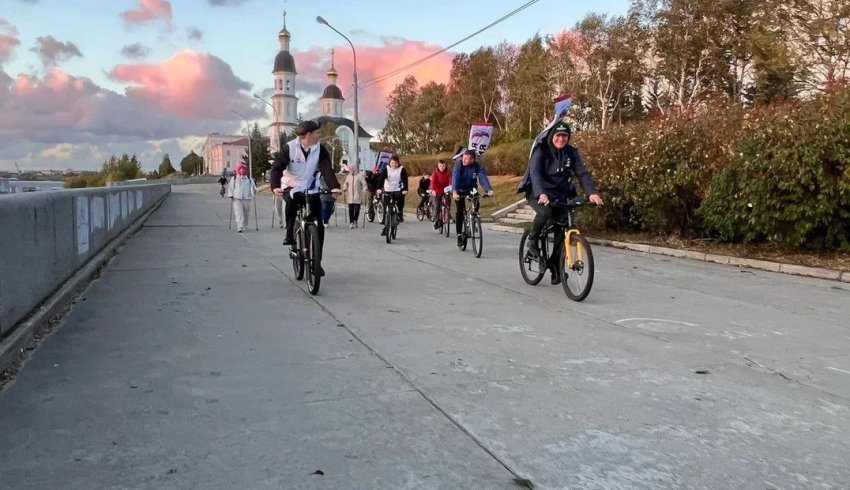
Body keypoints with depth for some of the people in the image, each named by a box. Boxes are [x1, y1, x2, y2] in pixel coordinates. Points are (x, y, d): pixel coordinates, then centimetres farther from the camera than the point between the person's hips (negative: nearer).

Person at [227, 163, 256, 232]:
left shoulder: (249, 179, 11)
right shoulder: (234, 178, 9)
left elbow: (253, 187, 12)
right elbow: (230, 188, 12)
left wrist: (254, 190, -10)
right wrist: (231, 195, 1)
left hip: (247, 198, 2)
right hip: (237, 199, -2)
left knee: (245, 213, 9)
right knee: (239, 213, -12)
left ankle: (245, 226, 26)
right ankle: (240, 227, -19)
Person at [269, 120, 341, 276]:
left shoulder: (320, 150, -9)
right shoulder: (289, 148, -14)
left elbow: (327, 169, -21)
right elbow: (277, 167, -20)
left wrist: (334, 186, -39)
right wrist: (275, 186, -39)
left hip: (311, 190, 2)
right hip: (291, 187, -2)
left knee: (319, 225, -7)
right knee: (291, 200, -38)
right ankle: (289, 235, -15)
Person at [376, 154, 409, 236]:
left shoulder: (402, 169, -6)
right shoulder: (386, 169, -5)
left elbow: (405, 180, -16)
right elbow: (381, 178, -16)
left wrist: (405, 190, -33)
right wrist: (379, 188, -32)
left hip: (398, 190, -1)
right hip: (388, 191, 1)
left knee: (401, 198, -32)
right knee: (386, 210, -3)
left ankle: (400, 214, -8)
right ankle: (386, 227, 8)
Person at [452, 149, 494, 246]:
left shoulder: (477, 165, -22)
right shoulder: (458, 164, -26)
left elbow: (483, 177, -33)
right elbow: (455, 178, -37)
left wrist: (489, 190, -51)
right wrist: (454, 192, -54)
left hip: (471, 189, 2)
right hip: (459, 190, -2)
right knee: (460, 211, -11)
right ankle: (459, 235, -2)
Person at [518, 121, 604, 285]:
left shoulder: (571, 152, -2)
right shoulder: (541, 151, -14)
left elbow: (582, 173, -11)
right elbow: (535, 172, -29)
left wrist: (591, 193, -29)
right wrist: (541, 194, -47)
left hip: (559, 195, 4)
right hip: (538, 193, -4)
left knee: (562, 228, -7)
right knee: (545, 211, -35)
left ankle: (555, 265, 7)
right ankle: (532, 241, -9)